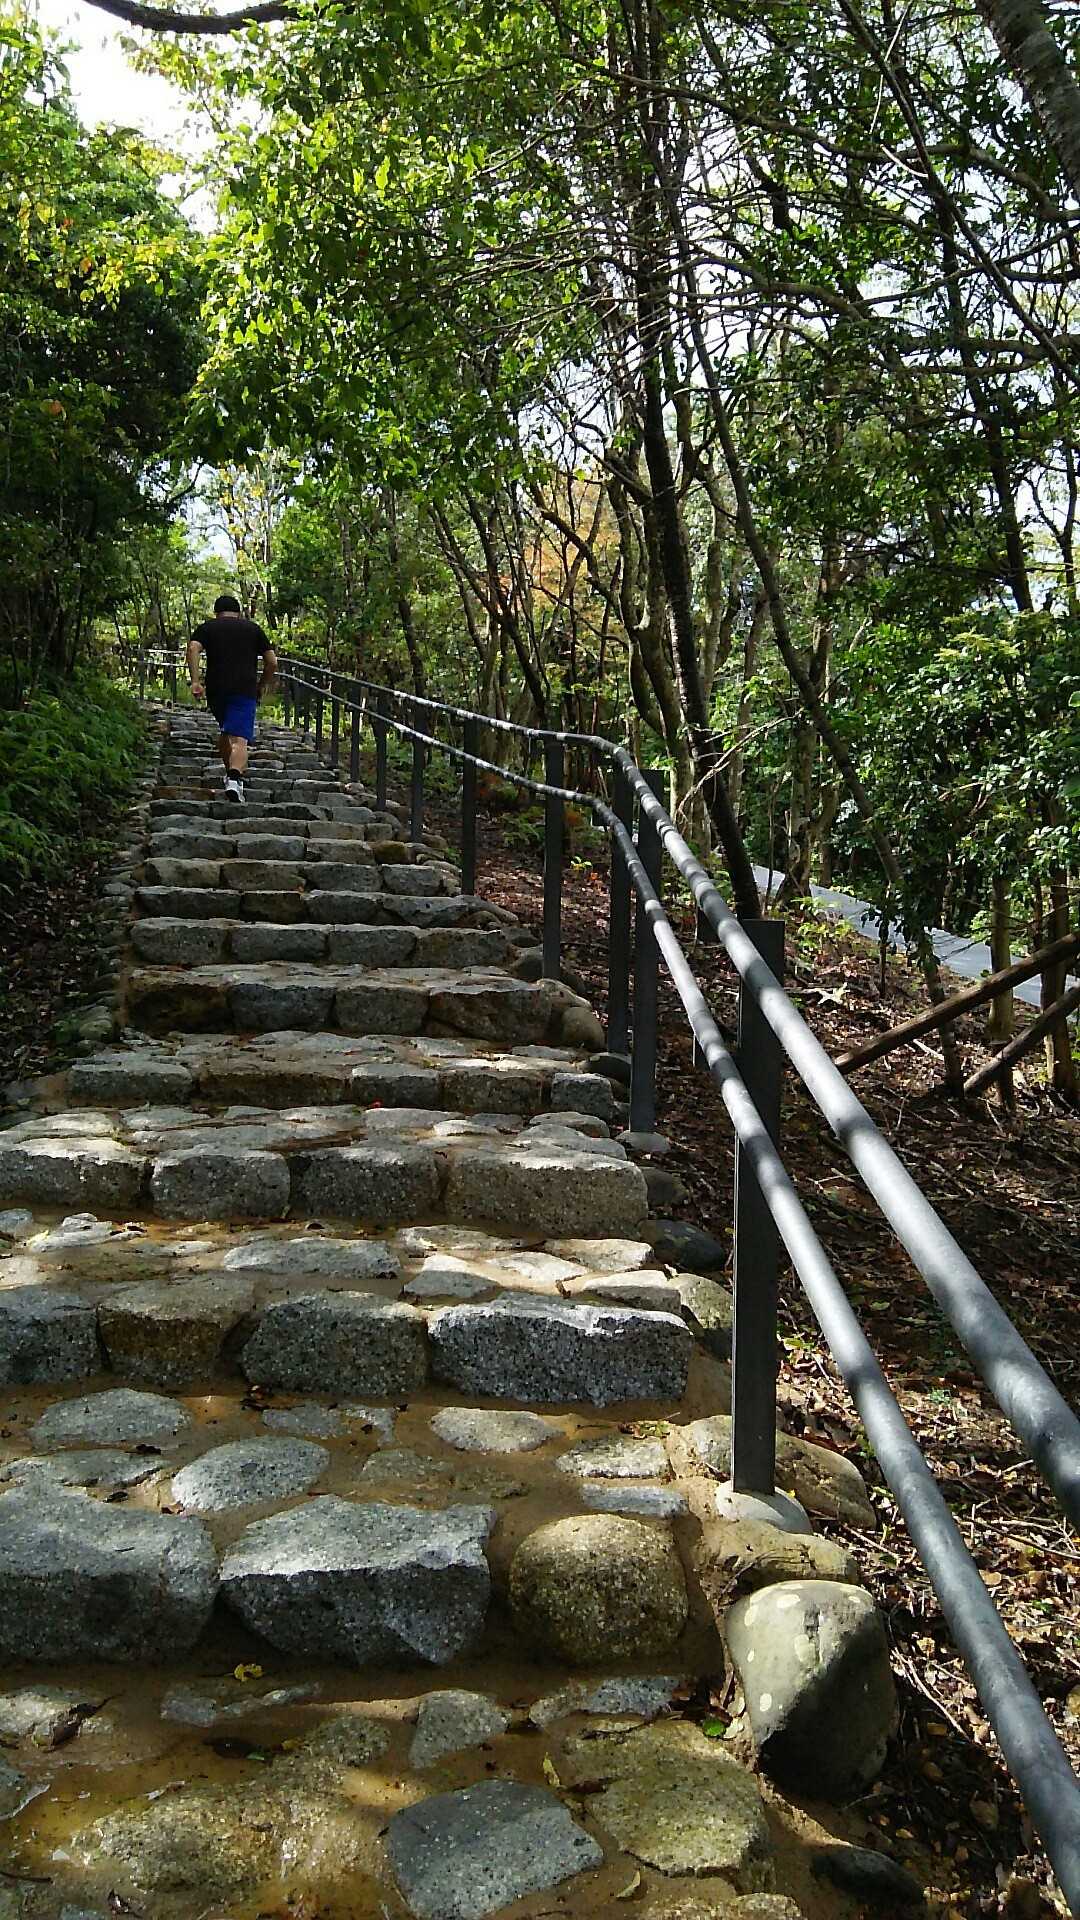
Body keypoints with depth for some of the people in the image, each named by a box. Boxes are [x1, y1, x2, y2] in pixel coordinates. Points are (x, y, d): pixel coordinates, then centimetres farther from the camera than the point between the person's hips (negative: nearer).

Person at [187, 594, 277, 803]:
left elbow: (193, 648, -4)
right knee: (239, 739, -12)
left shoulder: (207, 627, 16)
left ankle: (231, 772, 33)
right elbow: (272, 662, 10)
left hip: (216, 689, 2)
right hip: (245, 690, -2)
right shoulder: (253, 629, 17)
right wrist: (262, 686, 22)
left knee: (226, 731, 26)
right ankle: (234, 778, -34)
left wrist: (195, 681, -10)